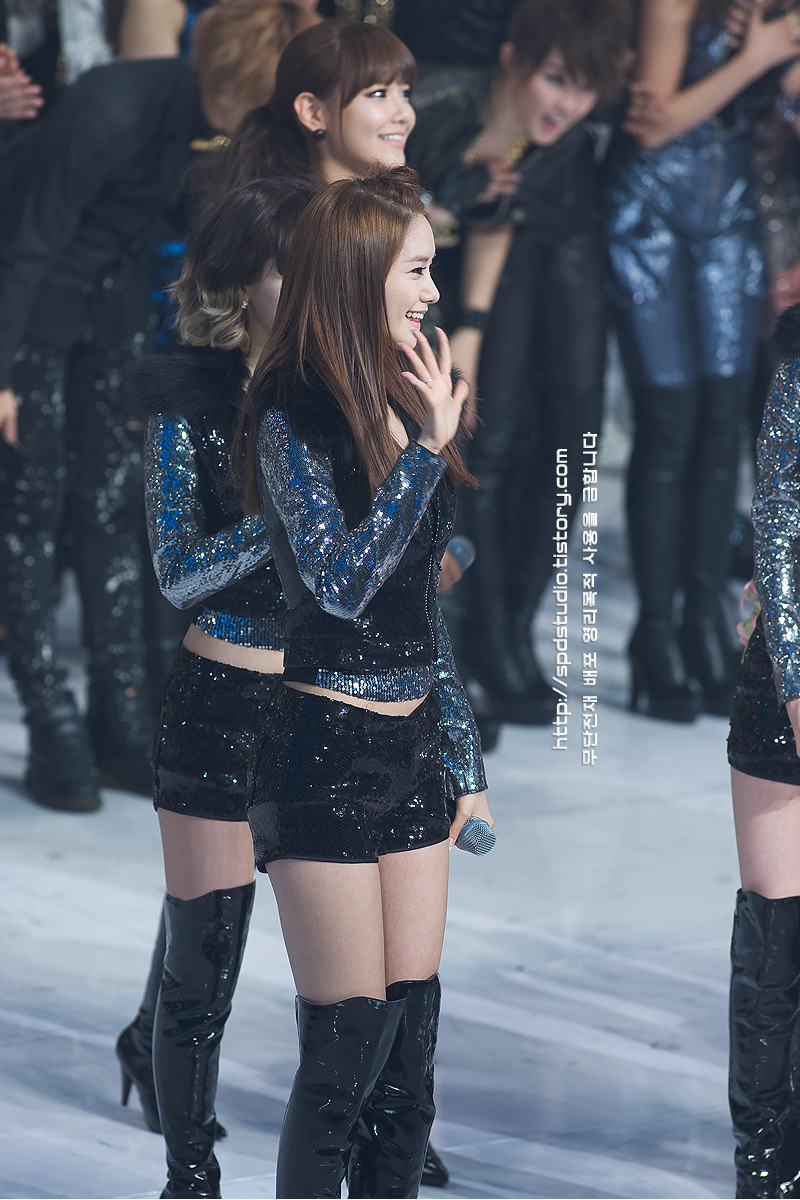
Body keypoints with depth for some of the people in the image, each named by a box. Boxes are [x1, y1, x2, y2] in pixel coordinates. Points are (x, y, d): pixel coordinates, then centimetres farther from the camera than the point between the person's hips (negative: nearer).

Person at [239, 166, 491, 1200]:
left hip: (413, 746, 7)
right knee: (348, 1045, -5)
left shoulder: (401, 406, 11)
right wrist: (429, 447, -19)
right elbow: (342, 580, -23)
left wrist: (467, 763, 19)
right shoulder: (294, 417, -11)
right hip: (326, 753, -7)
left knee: (411, 1037, 8)